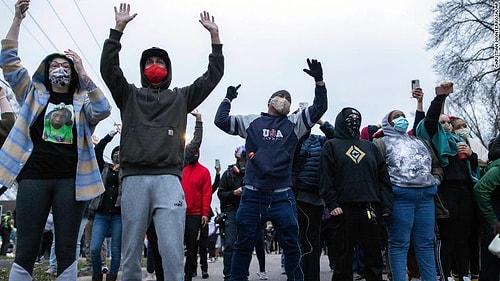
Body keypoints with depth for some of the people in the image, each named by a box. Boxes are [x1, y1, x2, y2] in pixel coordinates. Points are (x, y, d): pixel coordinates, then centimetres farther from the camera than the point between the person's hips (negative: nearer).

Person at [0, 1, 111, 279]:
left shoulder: (82, 101, 12)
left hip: (70, 180, 0)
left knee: (67, 251, 2)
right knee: (26, 250, 0)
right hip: (34, 177, 1)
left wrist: (83, 73, -15)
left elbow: (103, 110, -9)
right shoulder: (33, 94, 17)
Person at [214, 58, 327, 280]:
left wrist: (319, 81, -4)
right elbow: (221, 121, 8)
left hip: (282, 196, 1)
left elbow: (319, 108, 5)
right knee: (244, 245, 7)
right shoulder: (251, 122, 10)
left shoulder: (294, 123, 11)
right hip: (252, 195, 0)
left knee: (291, 244, 4)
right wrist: (228, 99, 11)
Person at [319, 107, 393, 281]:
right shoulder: (331, 146, 8)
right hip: (344, 208, -3)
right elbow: (326, 178, -2)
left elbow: (383, 177, 13)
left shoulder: (370, 146, 19)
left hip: (370, 208, 3)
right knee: (344, 255, 2)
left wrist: (386, 205, 3)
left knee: (374, 254, 5)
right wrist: (332, 204, -12)